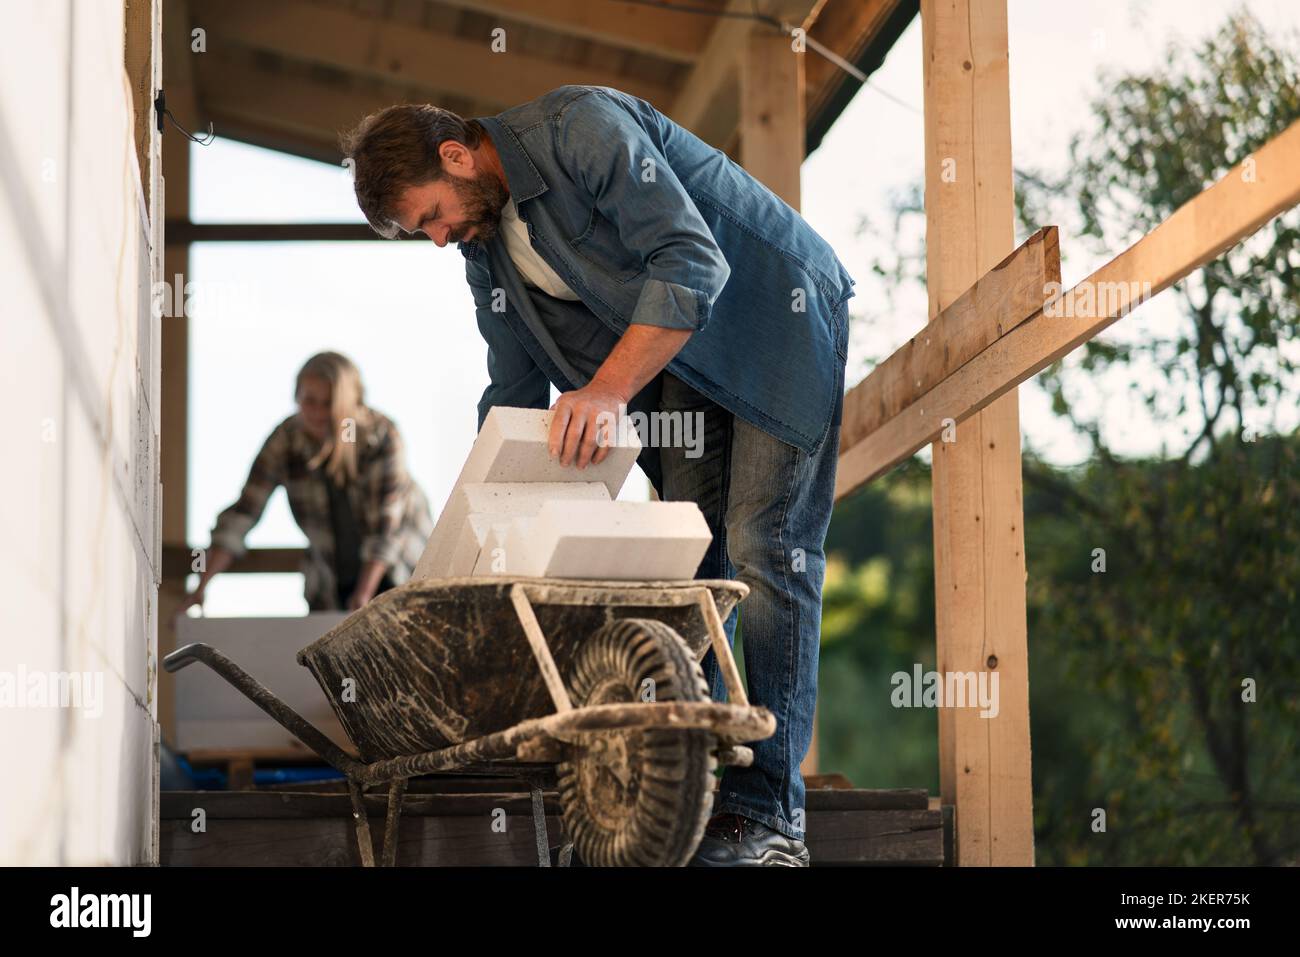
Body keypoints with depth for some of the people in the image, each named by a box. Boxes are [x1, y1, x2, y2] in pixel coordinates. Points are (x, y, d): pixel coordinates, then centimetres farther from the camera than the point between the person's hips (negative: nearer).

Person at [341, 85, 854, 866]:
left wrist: (609, 391, -39)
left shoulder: (585, 129, -24)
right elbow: (514, 396, 10)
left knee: (765, 551, -13)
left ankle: (768, 814, -14)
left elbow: (693, 262, -32)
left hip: (775, 319, -8)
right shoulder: (485, 249, 2)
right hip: (678, 357, 8)